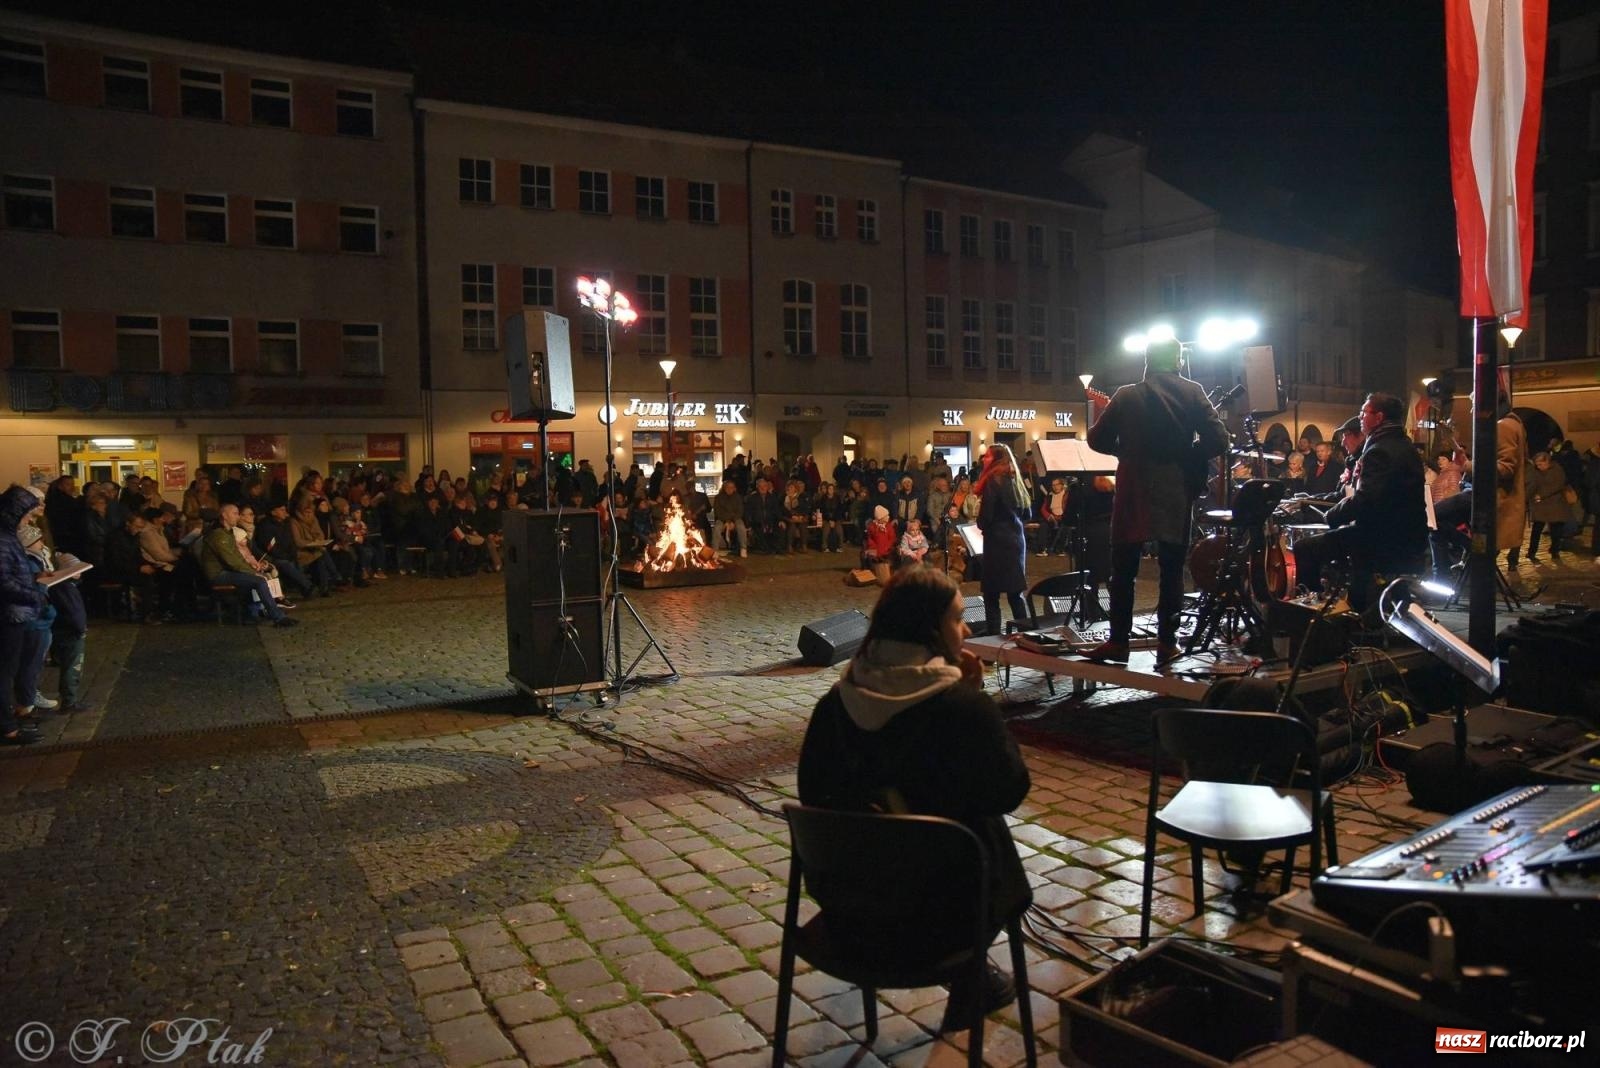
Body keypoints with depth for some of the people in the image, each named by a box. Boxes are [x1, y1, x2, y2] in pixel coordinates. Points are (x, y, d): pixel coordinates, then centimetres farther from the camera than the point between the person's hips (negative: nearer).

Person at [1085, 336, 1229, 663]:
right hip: (1177, 494, 1)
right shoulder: (1192, 392, 0)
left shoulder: (1127, 395, -2)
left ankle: (1118, 641, 4)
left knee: (1123, 570, 6)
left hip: (1134, 492, -1)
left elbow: (1097, 440, 1)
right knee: (1172, 571, 9)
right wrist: (1184, 454, 7)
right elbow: (1218, 439, -7)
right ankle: (1167, 643, 9)